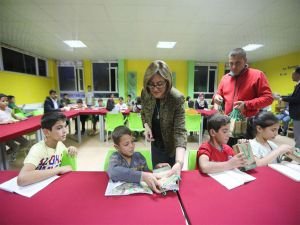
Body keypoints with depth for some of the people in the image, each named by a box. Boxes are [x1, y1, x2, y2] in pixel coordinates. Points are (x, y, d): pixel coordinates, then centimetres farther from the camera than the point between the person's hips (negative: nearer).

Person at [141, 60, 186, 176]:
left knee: (171, 176, 17)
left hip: (172, 146, -3)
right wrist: (146, 126, -16)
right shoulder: (145, 93, -15)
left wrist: (179, 162, -45)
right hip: (156, 144, 4)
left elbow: (180, 131, -34)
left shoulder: (177, 98, -29)